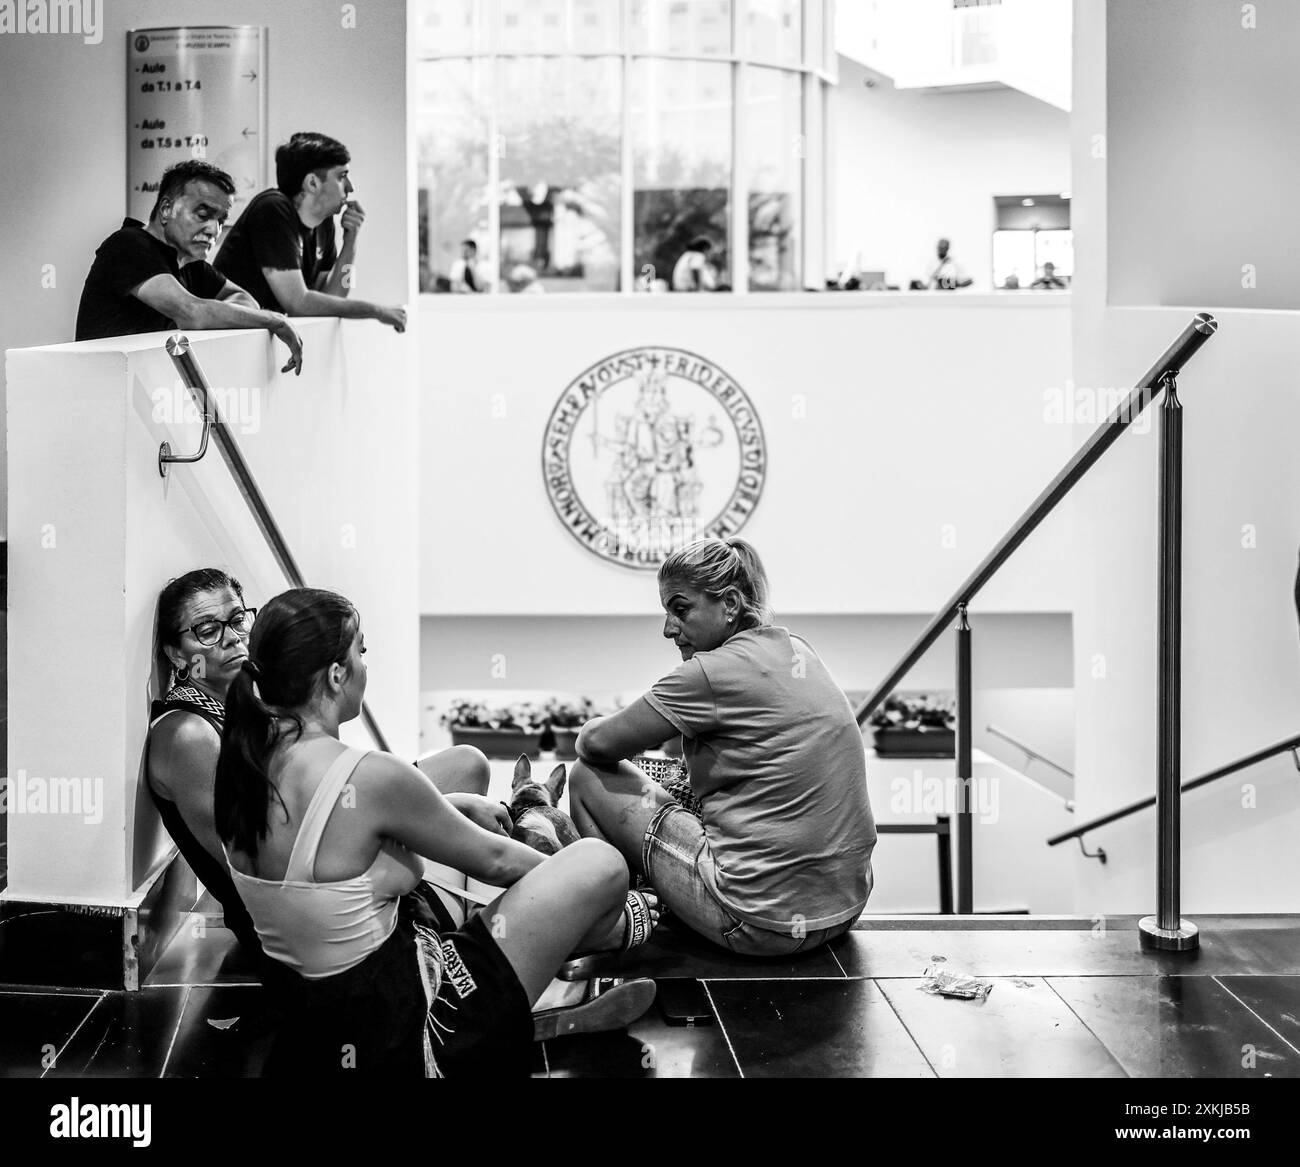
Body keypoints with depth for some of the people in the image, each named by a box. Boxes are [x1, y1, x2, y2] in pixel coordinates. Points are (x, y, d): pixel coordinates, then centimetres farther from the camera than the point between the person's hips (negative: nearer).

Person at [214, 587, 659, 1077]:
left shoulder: (247, 760, -2)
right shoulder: (368, 776, -25)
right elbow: (491, 862, -8)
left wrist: (458, 809, 21)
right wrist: (564, 870, 11)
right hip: (399, 1033, -9)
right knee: (601, 865, -5)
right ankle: (621, 925, 35)